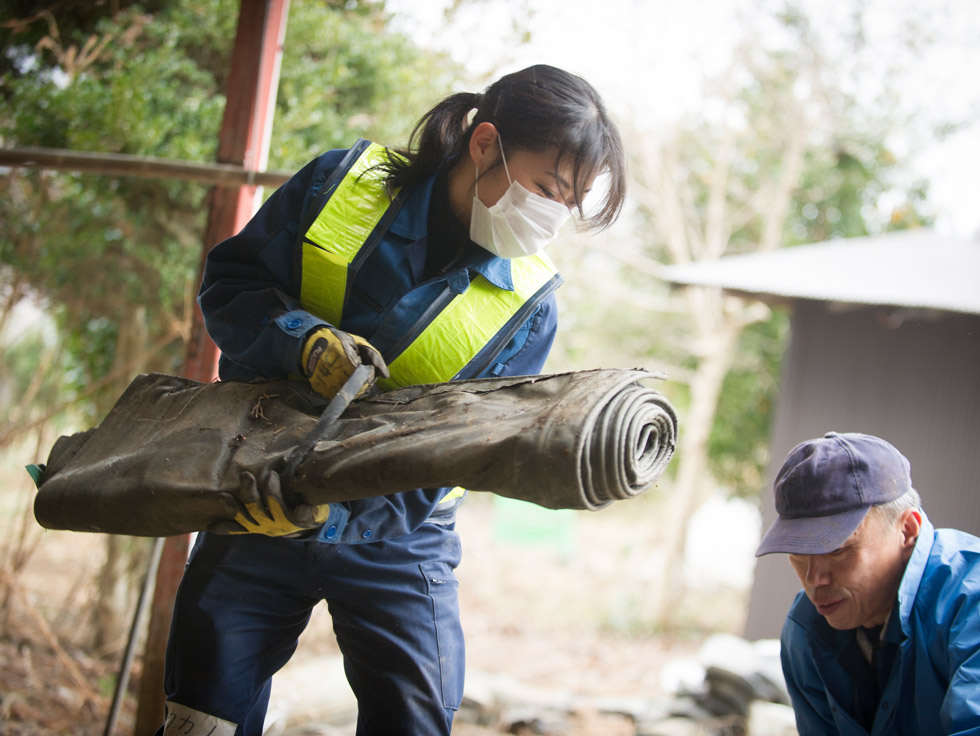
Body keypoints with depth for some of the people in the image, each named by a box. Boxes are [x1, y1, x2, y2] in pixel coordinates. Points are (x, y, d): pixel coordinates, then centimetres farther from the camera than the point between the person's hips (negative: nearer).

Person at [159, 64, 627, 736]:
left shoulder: (528, 308, -11)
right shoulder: (341, 184, -10)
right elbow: (229, 281, -5)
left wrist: (330, 500, -30)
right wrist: (307, 340, -25)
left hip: (394, 537, 0)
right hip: (257, 506, 0)